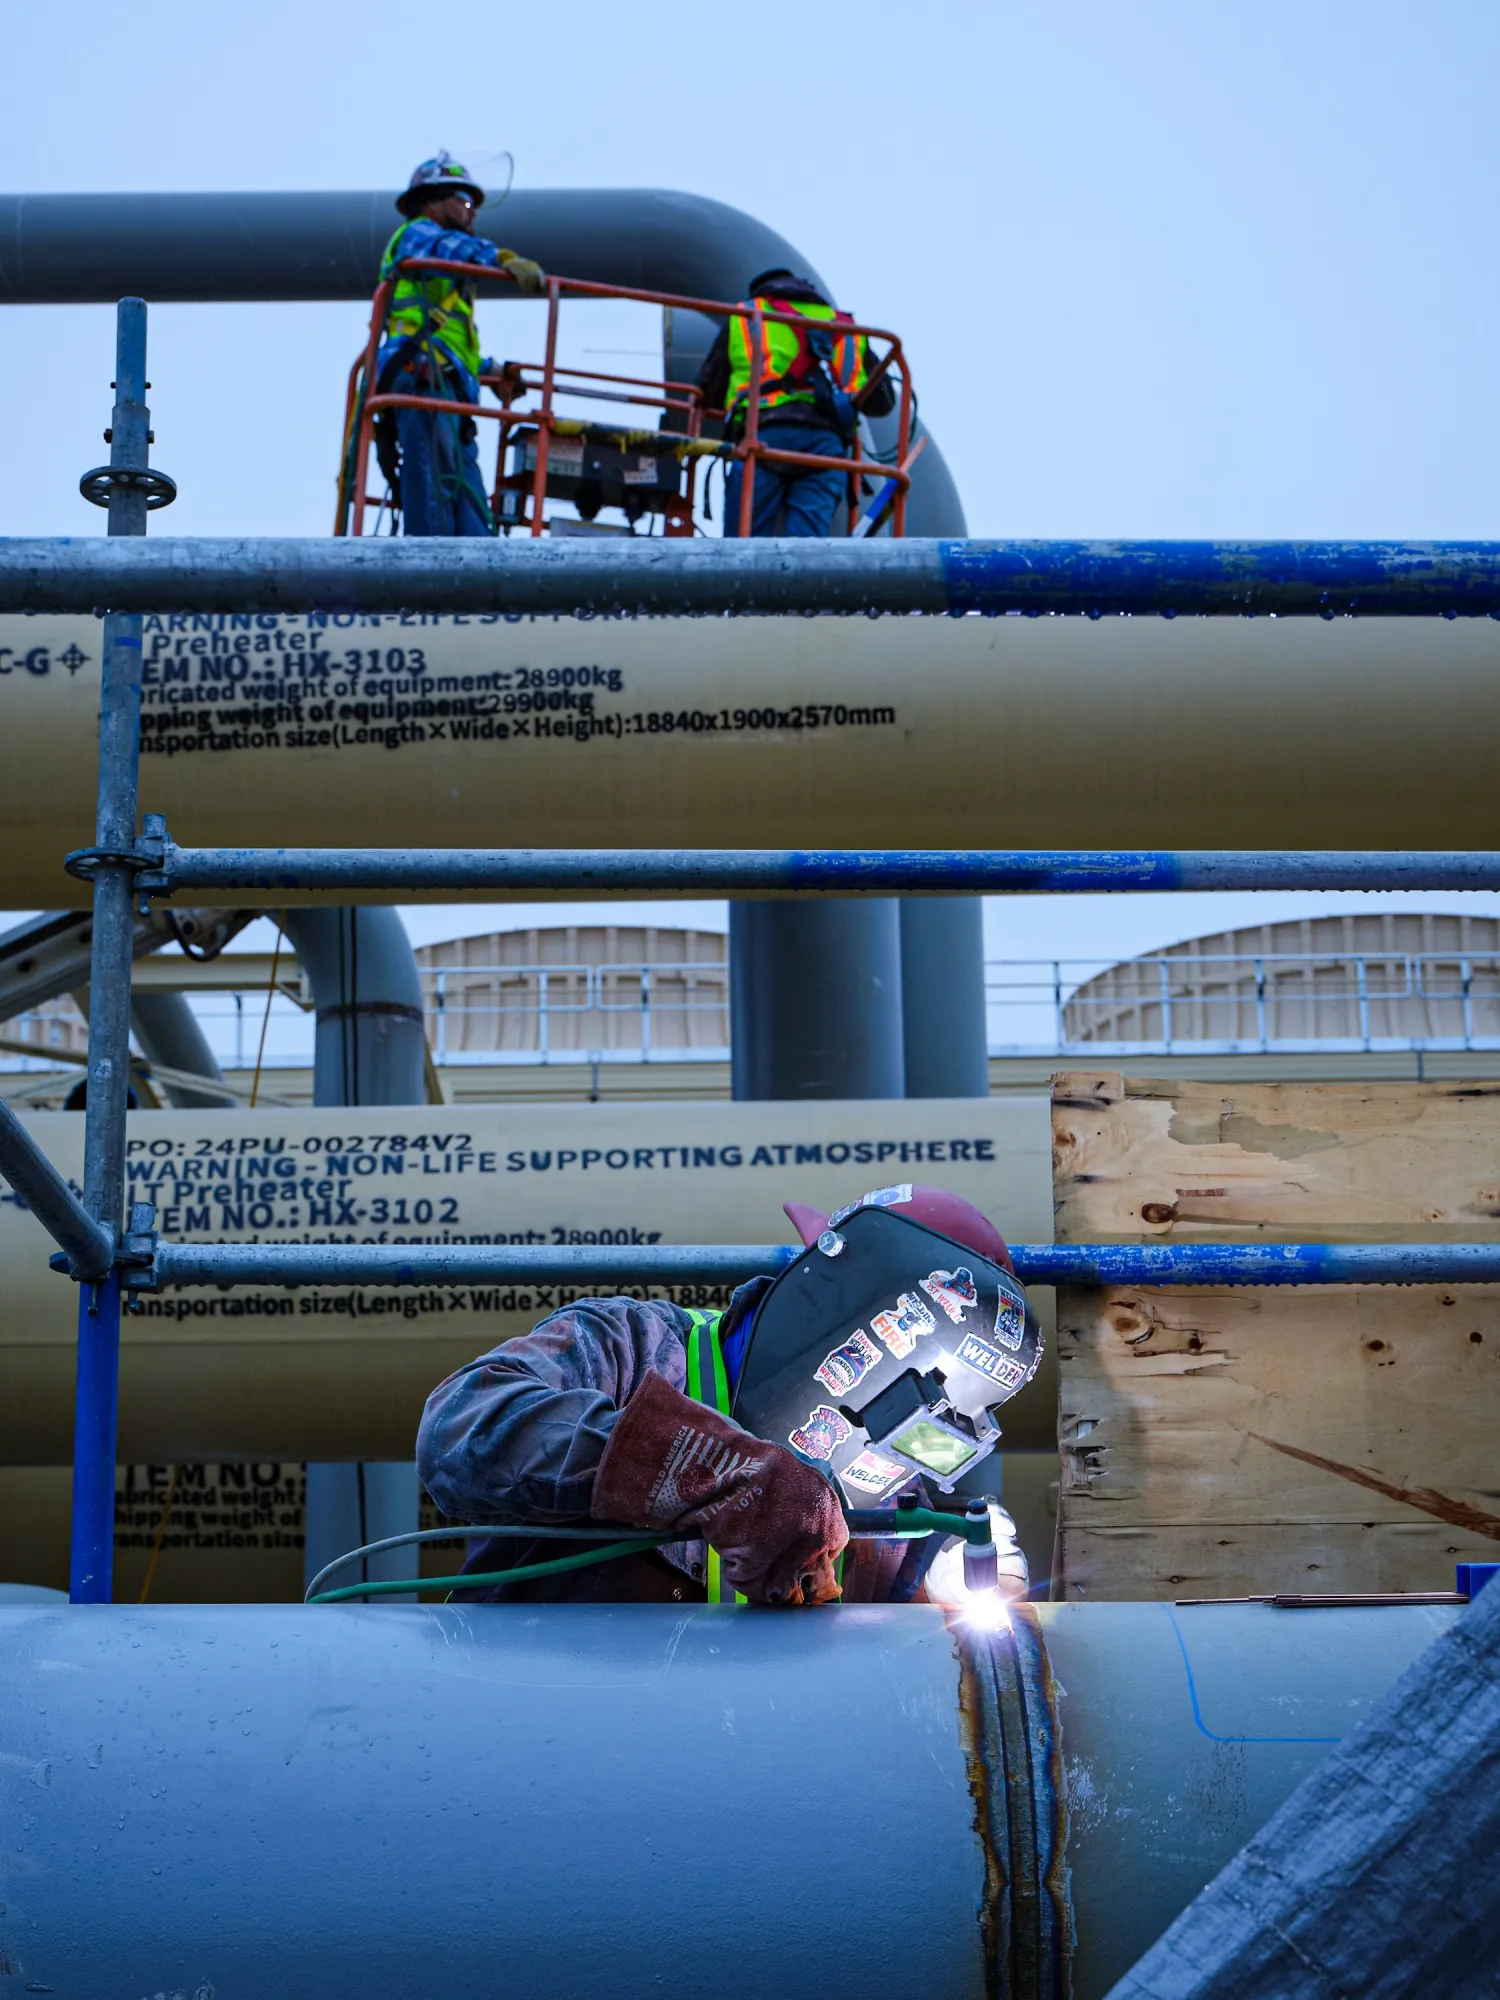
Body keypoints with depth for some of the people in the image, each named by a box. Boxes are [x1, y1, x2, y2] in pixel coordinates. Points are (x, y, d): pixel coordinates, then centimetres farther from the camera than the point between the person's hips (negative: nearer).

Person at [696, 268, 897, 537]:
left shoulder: (745, 316, 26)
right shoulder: (845, 327, 31)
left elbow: (708, 389, 29)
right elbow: (883, 401, 31)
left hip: (763, 435, -2)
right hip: (827, 441, 2)